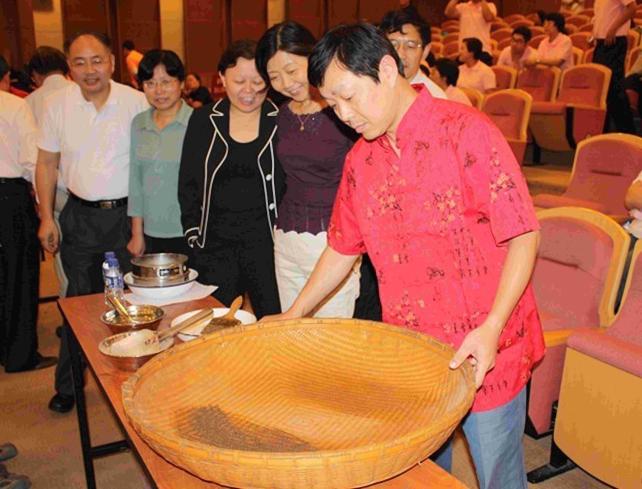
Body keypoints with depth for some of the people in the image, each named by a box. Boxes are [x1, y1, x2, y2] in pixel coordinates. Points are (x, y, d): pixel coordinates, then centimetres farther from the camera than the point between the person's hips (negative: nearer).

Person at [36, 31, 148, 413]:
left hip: (126, 213, -1)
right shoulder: (57, 105, 0)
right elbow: (47, 163, 8)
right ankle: (69, 385, 25)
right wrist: (47, 217, 3)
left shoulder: (136, 102, -7)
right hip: (79, 215, 2)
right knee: (79, 301, 9)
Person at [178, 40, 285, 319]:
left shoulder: (280, 122, 1)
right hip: (214, 245, 2)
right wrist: (193, 232, 3)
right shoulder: (203, 121, 7)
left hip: (265, 242, -2)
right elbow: (188, 183, 11)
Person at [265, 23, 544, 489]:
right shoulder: (360, 159, 5)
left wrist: (490, 329, -24)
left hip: (484, 356, -4)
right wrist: (291, 317, 15)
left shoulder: (466, 132, -14)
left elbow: (523, 235, -14)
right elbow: (343, 247, 14)